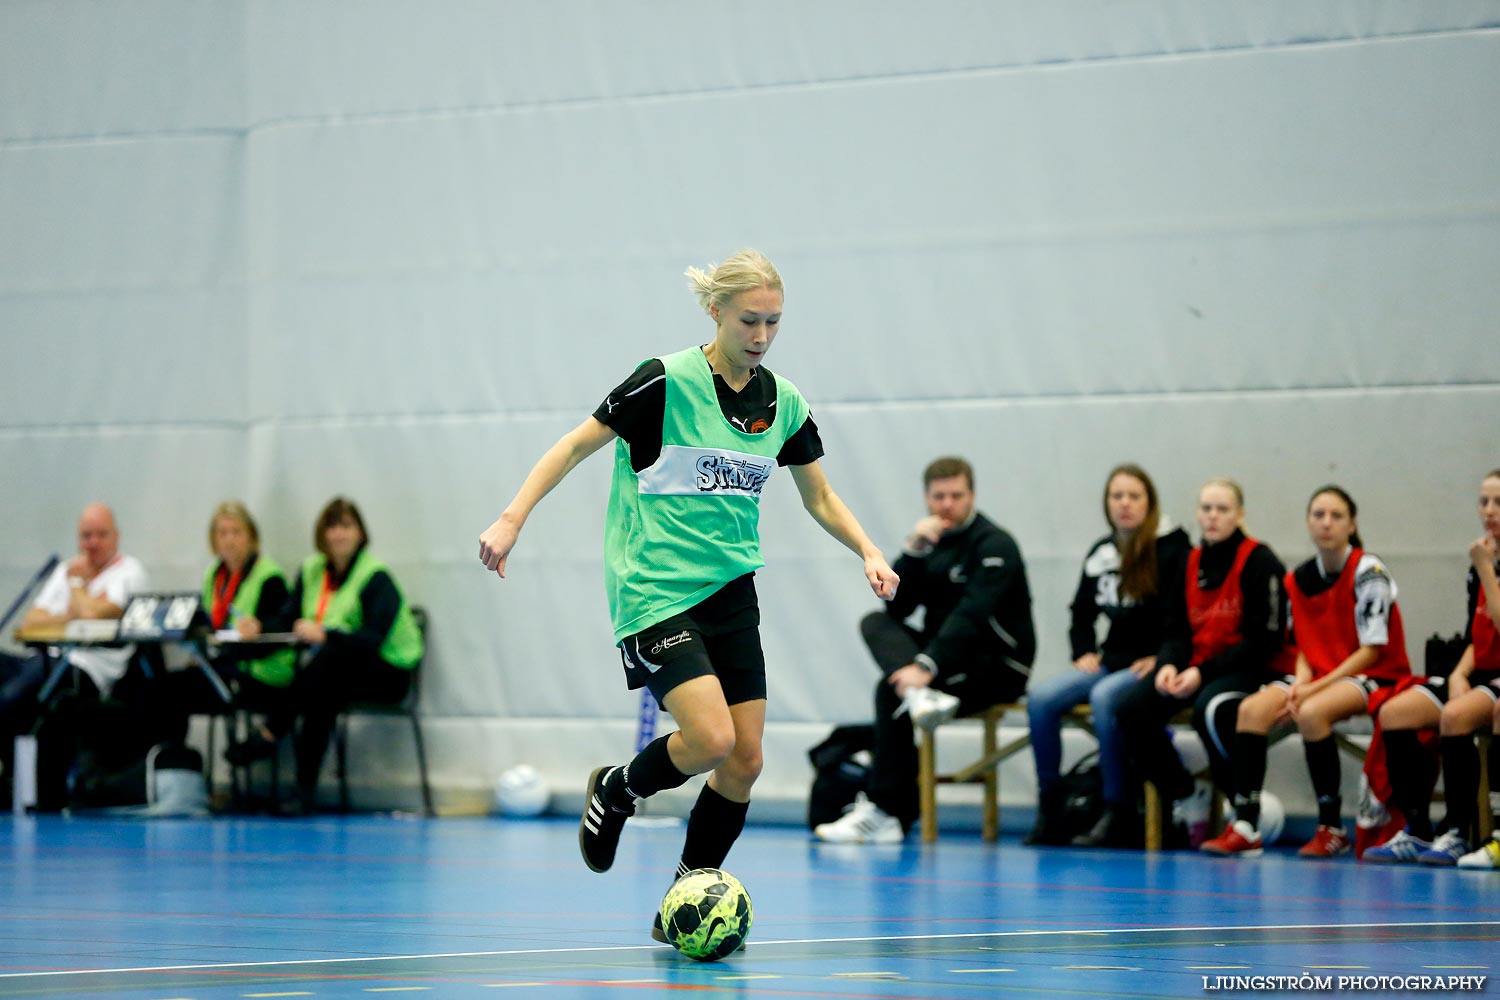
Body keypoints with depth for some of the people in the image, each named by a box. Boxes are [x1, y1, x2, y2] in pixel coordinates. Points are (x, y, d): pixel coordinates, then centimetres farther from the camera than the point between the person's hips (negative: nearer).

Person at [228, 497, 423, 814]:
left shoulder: (376, 578, -10)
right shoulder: (311, 571, 10)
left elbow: (373, 639, -22)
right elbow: (283, 624, 2)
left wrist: (324, 635, -34)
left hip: (388, 672, -4)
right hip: (332, 672, 4)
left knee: (329, 658, -37)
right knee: (322, 695, -34)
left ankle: (268, 735, -33)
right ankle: (306, 793, -38)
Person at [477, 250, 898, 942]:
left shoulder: (783, 404, 5)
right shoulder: (668, 382, -12)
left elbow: (820, 499, 17)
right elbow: (576, 446, -7)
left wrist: (869, 553, 1)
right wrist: (511, 520, -15)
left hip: (731, 591, 6)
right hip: (655, 591, -6)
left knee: (744, 762, 0)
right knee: (711, 739, -20)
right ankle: (614, 792, 11)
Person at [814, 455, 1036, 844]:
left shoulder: (994, 544, -12)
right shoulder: (930, 541, 10)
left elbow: (972, 615, -25)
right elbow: (896, 607, 0)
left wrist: (926, 666, -36)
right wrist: (913, 551, -14)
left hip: (997, 669, -7)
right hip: (947, 656, 7)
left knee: (891, 691, -24)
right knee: (875, 623, -11)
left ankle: (886, 814, -24)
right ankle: (921, 697, -33)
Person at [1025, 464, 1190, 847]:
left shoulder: (1173, 549, -5)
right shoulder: (1101, 553, 14)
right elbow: (1081, 614, 25)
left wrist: (1161, 660, -17)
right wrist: (1084, 653, 8)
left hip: (1153, 668, -6)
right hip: (1110, 661, 6)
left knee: (1104, 697, -35)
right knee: (1040, 697, -18)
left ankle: (1117, 815, -29)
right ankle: (1049, 812, -13)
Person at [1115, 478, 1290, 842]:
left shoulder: (1259, 562, -7)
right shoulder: (1190, 563, 12)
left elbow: (1263, 638, -12)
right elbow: (1177, 630, 14)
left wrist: (1204, 673, -18)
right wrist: (1168, 665, -10)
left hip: (1249, 669, -6)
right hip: (1196, 666, 6)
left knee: (1209, 709, -38)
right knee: (1132, 707, -17)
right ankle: (1182, 799, -5)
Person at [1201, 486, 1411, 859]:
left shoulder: (1367, 571, -11)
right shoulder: (1298, 580, 8)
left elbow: (1371, 650, -15)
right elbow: (1305, 646, 12)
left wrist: (1314, 688, -20)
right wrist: (1301, 683, -11)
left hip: (1375, 676, -6)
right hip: (1320, 675, 6)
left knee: (1310, 712, -34)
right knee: (1252, 709, -19)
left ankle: (1331, 829, -22)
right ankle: (1244, 827, -24)